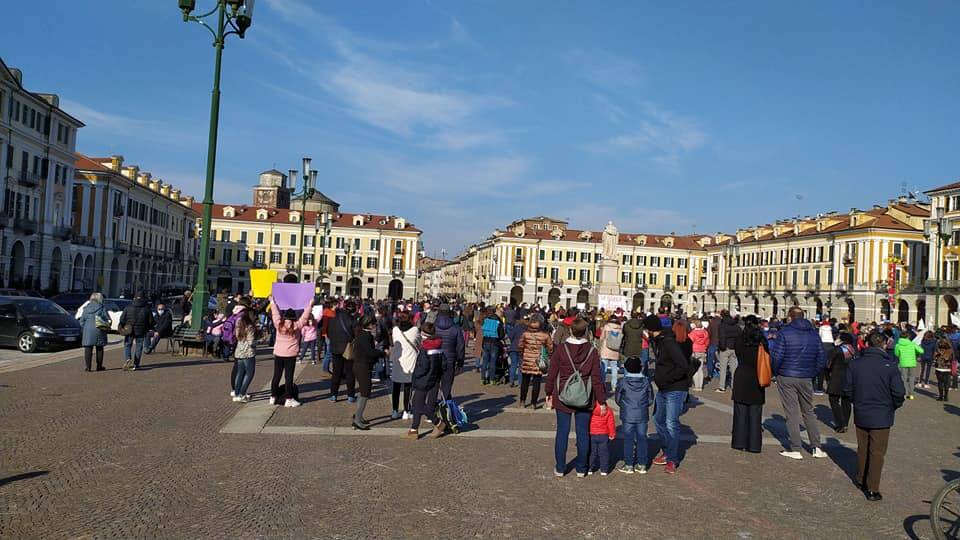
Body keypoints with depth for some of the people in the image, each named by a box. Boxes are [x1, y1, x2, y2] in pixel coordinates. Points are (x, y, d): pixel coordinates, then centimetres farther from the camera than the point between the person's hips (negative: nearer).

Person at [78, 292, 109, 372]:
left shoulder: (86, 309, 4)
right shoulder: (102, 308, -4)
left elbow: (81, 322, 6)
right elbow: (108, 320, -5)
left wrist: (85, 328, 17)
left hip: (88, 332, 1)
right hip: (99, 331, -1)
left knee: (88, 349, 4)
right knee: (99, 349, 8)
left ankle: (87, 366, -1)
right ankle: (99, 366, 12)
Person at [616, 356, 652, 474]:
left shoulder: (624, 382, -9)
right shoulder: (646, 382, -3)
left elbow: (618, 399, -2)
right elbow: (650, 398, 4)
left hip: (627, 416, -2)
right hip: (642, 415, 2)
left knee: (628, 439, 4)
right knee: (641, 439, 9)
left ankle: (628, 465, 7)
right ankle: (641, 465, 13)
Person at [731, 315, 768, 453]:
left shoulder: (740, 339, -4)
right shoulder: (761, 339, -5)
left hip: (741, 376, 0)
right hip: (757, 378, 0)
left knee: (740, 412, 7)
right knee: (755, 413, 5)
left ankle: (739, 442, 9)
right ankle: (754, 444, 7)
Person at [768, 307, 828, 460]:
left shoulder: (784, 332, -11)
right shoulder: (814, 333, 5)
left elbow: (776, 356, -15)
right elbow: (822, 357, 6)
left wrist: (776, 372, 0)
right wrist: (813, 373, 14)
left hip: (786, 378, -4)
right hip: (806, 379, 4)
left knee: (792, 413, 3)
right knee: (808, 412, 17)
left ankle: (795, 449, 6)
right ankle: (816, 447, 17)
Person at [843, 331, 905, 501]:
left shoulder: (855, 364, -4)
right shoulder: (890, 365, -14)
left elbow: (847, 389, 1)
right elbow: (899, 392, -13)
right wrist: (894, 406, 6)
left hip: (860, 415, 3)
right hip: (882, 417, -3)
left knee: (862, 449, 18)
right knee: (877, 452, 4)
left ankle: (861, 480, 31)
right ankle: (872, 489, 5)